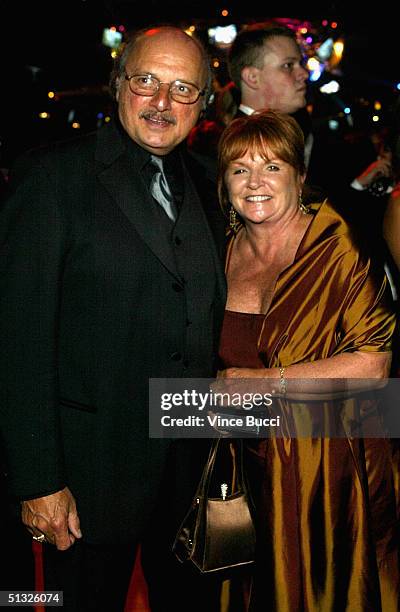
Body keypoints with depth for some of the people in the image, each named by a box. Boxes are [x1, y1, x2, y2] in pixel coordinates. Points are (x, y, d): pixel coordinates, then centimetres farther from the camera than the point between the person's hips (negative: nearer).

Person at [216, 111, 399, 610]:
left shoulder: (340, 249, -13)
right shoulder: (225, 254, 4)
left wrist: (269, 379, -22)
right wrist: (215, 396, 1)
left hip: (328, 465, -4)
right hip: (250, 465, 5)